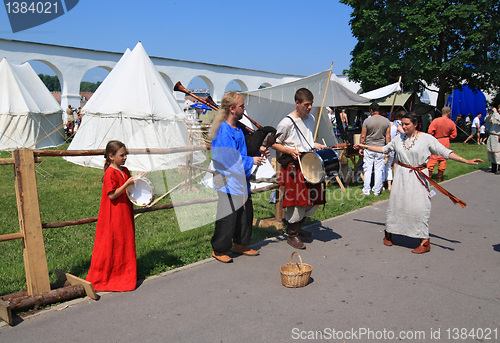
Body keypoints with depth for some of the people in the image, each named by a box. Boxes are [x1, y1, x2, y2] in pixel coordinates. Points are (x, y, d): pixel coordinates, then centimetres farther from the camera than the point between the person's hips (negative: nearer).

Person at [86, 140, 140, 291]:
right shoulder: (110, 173, -17)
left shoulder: (125, 171, 9)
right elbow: (112, 195, -22)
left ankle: (123, 272, 29)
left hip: (125, 214, 9)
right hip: (113, 216, -8)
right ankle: (102, 277, 16)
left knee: (126, 243, 15)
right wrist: (127, 184, -24)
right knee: (111, 245, 1)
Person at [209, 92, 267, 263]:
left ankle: (240, 244, 34)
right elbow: (230, 158, -23)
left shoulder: (237, 128, 10)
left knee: (246, 212, 17)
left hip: (241, 179, 10)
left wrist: (257, 149, 8)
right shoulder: (223, 132, -21)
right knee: (228, 216, -1)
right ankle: (219, 250, 16)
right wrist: (251, 160, -14)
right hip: (228, 181, -10)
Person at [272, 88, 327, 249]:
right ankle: (292, 235, 8)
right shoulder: (287, 122, -11)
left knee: (315, 197, 10)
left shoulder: (311, 119, 12)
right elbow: (274, 144, -7)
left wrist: (318, 146, 10)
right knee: (299, 199, -9)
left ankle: (296, 225, 30)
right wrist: (290, 150, -20)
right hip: (293, 164, -7)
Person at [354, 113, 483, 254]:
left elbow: (445, 152, -7)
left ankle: (425, 242, 2)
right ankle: (388, 233, 26)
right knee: (395, 203, 7)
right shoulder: (399, 139, 7)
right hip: (401, 175, 4)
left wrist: (466, 161, -14)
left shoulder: (426, 139, -5)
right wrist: (365, 147, 20)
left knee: (419, 208, -8)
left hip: (418, 178, -4)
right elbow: (384, 149, 21)